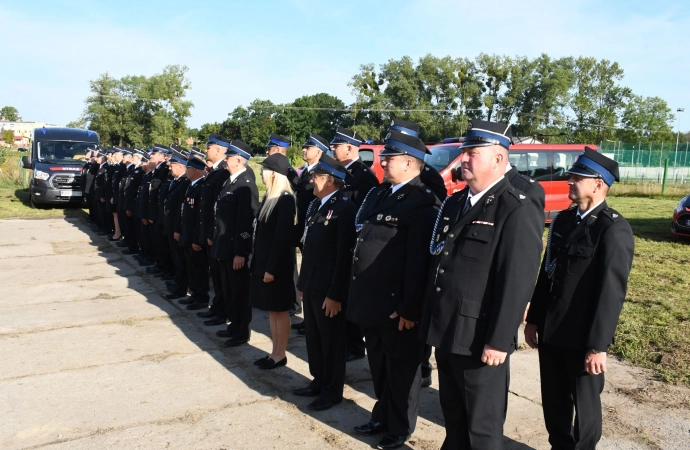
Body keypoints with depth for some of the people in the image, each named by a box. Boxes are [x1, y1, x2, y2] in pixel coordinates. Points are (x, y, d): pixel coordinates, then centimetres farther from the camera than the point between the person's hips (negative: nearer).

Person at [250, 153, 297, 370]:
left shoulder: (285, 200, -17)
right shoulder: (270, 196, 10)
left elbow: (283, 236, -20)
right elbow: (262, 232, 12)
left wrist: (272, 268, -20)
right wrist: (257, 263, 12)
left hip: (277, 264, -9)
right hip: (264, 260, 9)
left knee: (280, 309, 4)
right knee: (272, 309, 15)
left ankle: (280, 355, 16)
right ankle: (274, 351, 26)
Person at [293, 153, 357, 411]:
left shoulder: (345, 209, -15)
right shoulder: (315, 205, 12)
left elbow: (345, 256, -19)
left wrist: (335, 294, -20)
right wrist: (303, 282, 15)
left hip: (329, 290, -8)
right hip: (311, 286, 9)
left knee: (332, 341, 7)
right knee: (314, 338, 18)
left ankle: (333, 390, 22)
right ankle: (319, 382, 35)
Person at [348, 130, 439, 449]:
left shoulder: (422, 202, -16)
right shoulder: (377, 195, 12)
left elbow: (419, 261, -21)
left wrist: (409, 308, -21)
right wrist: (356, 294, 15)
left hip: (396, 306, -8)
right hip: (371, 302, 8)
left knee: (401, 369, 12)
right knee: (379, 366, 23)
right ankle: (382, 416, 42)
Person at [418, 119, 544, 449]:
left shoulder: (516, 212, -15)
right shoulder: (454, 203, 10)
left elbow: (517, 284, -20)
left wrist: (498, 341, -20)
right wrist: (431, 322, 14)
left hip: (480, 340, -7)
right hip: (445, 332, 7)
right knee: (452, 414, 24)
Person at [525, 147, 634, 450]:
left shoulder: (614, 229, -16)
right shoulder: (563, 220, 7)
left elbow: (612, 291, -18)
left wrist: (598, 345, -18)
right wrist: (533, 319, 11)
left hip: (583, 337, -6)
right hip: (551, 331, 7)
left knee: (585, 402, 13)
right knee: (553, 399, 19)